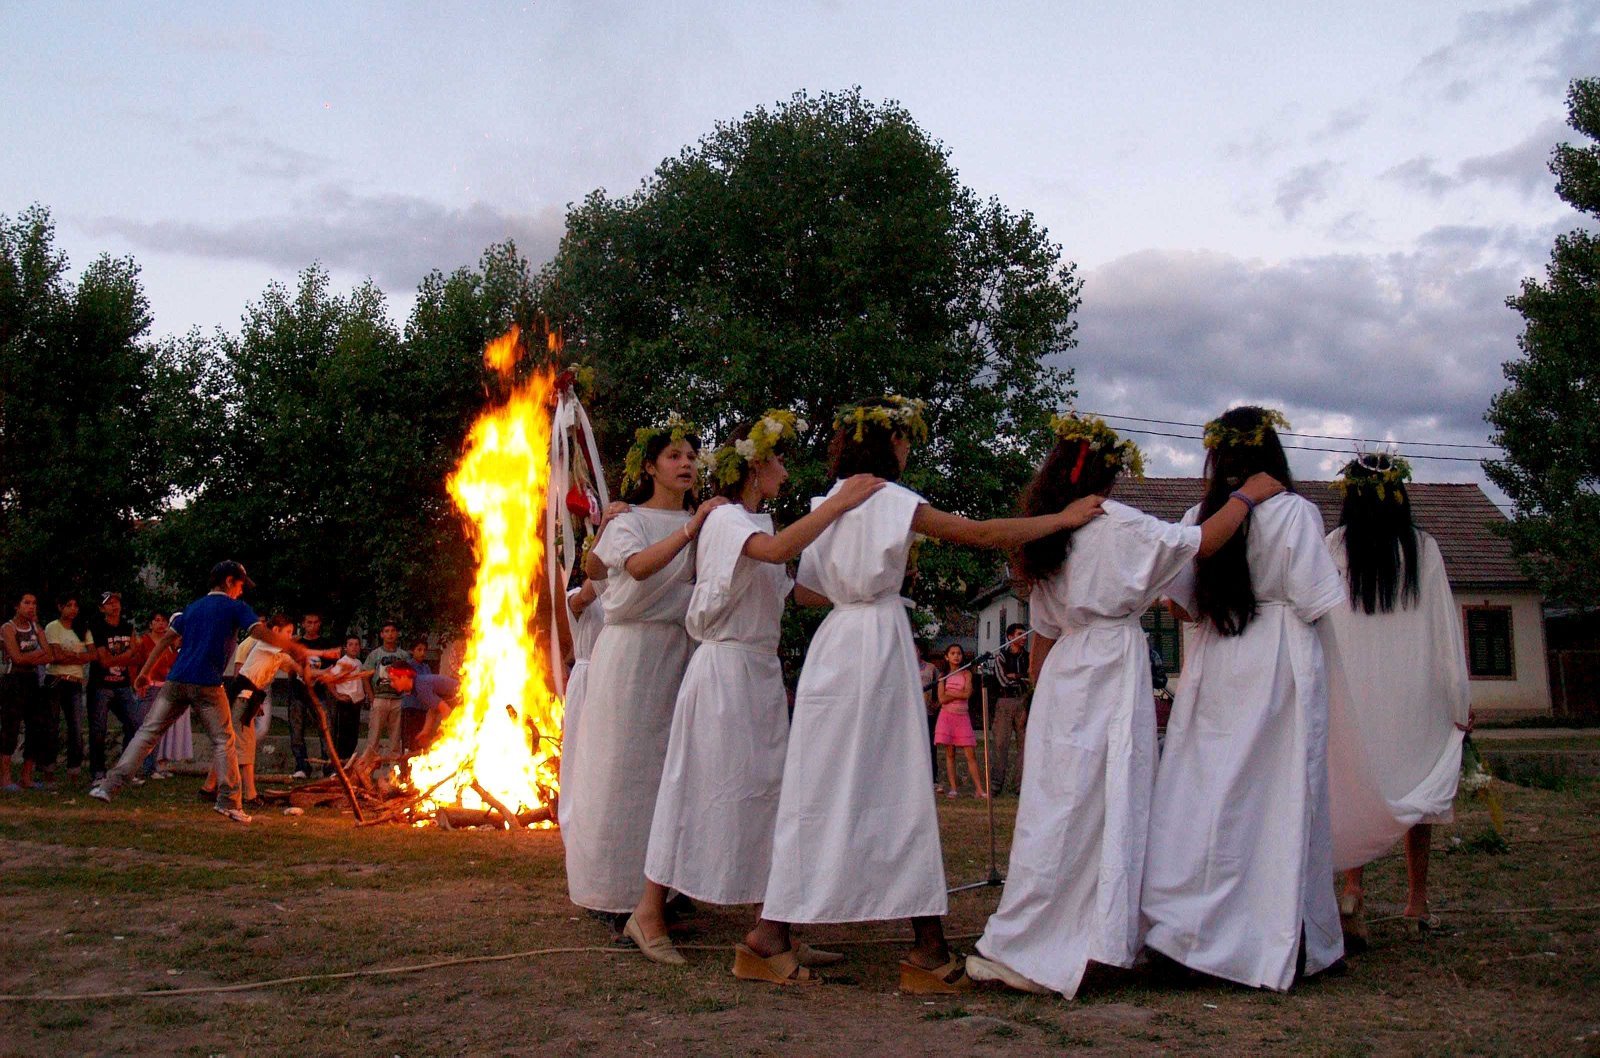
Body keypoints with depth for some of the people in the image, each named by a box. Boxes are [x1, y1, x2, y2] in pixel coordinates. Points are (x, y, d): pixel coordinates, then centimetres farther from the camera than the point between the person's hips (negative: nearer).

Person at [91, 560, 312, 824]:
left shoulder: (192, 607, 21)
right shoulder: (235, 607, 4)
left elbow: (166, 639, 21)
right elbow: (263, 634, -8)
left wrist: (144, 672, 23)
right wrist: (294, 648, 2)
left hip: (176, 681, 5)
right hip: (207, 684, -5)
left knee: (147, 733, 8)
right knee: (223, 741, 3)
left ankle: (110, 785, 2)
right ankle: (228, 801, -4)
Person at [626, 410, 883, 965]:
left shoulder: (757, 522, 17)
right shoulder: (726, 520, -12)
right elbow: (778, 550, -31)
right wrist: (838, 503, -31)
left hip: (763, 672, 9)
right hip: (726, 668, -9)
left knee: (769, 793, 5)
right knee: (709, 790, -3)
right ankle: (648, 913, 11)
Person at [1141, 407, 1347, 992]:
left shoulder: (1198, 516, 2)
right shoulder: (1295, 511, -7)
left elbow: (1179, 602, 5)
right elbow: (1316, 601, -10)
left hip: (1212, 668, 3)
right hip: (1281, 665, -3)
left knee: (1209, 793, 7)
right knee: (1280, 798, 3)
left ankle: (1188, 928, 8)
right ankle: (1280, 941, 9)